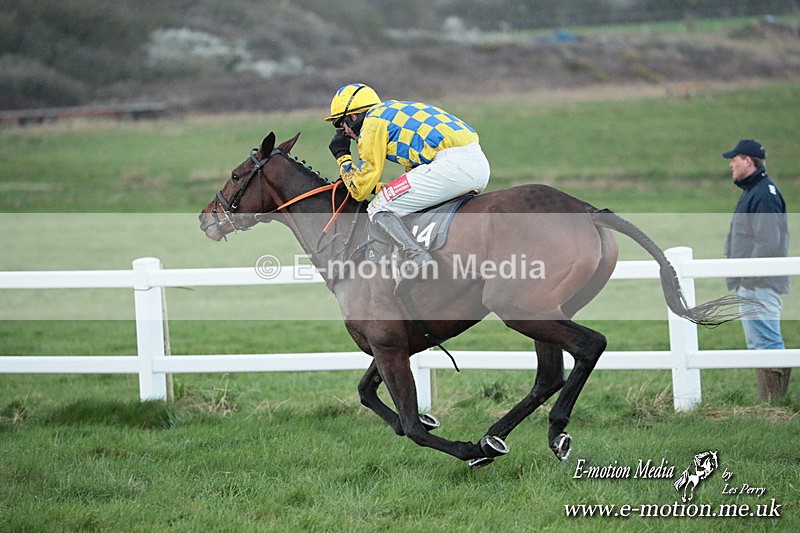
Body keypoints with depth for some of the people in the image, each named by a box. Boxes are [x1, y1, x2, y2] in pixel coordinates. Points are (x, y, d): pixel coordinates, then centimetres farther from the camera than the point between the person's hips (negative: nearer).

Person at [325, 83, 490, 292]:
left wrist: (342, 156, 22)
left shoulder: (372, 123, 5)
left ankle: (418, 259, -26)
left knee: (379, 208, -4)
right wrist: (376, 187, 30)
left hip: (453, 164, -9)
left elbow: (360, 190, 7)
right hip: (481, 164, 9)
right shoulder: (395, 112, 31)